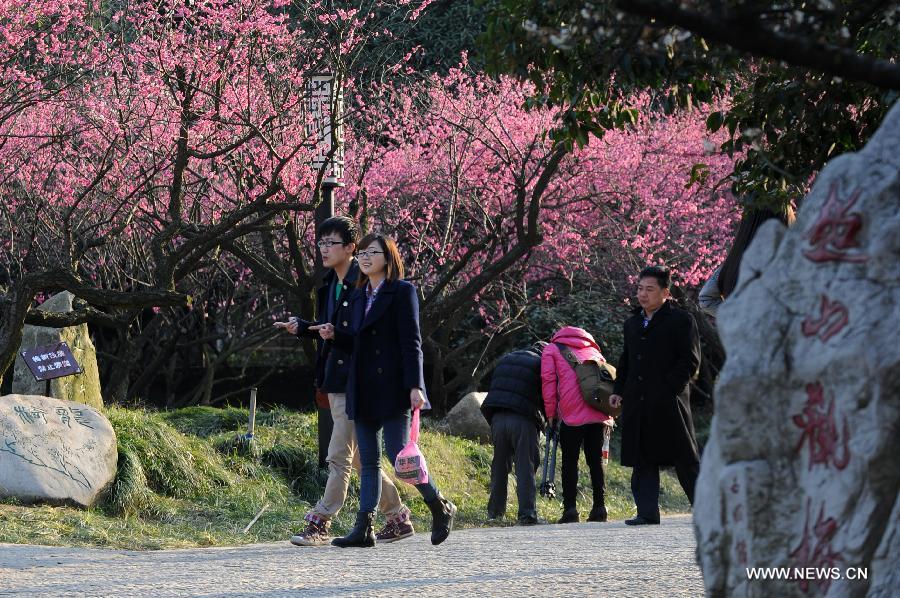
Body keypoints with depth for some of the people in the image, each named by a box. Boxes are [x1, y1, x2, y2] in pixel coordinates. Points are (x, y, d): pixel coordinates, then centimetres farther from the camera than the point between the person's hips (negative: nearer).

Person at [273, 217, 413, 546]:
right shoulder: (331, 285, 15)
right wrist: (301, 327, 7)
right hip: (335, 382, 10)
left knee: (339, 456, -8)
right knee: (360, 457, 14)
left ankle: (319, 524, -7)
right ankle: (398, 516, 23)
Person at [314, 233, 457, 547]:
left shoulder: (402, 292, -4)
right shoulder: (358, 295, 17)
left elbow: (411, 342, -10)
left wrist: (414, 386, -17)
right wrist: (334, 334, 0)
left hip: (392, 388, -7)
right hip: (363, 390, 7)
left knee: (398, 454, -10)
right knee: (369, 460, 4)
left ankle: (440, 507, 9)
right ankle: (364, 528, 2)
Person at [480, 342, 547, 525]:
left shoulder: (506, 359, 23)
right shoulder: (541, 364, 6)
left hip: (498, 418, 5)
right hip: (523, 420, -5)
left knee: (499, 467, 13)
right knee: (525, 468, -4)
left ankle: (495, 511, 16)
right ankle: (527, 513, -11)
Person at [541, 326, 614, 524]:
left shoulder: (552, 349, 17)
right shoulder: (593, 349, 28)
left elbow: (548, 381, 4)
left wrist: (551, 413, 6)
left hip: (573, 415, -4)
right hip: (600, 414, 4)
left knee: (569, 461, 2)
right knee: (596, 459, 10)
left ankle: (570, 508, -7)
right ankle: (599, 508, 5)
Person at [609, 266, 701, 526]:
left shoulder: (681, 321, -1)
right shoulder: (632, 324, 19)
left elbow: (690, 360, -6)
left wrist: (669, 387, -15)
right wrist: (618, 390, 11)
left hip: (669, 403, -6)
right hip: (638, 404, 6)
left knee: (685, 460, -1)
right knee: (642, 460, 3)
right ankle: (647, 512, 5)